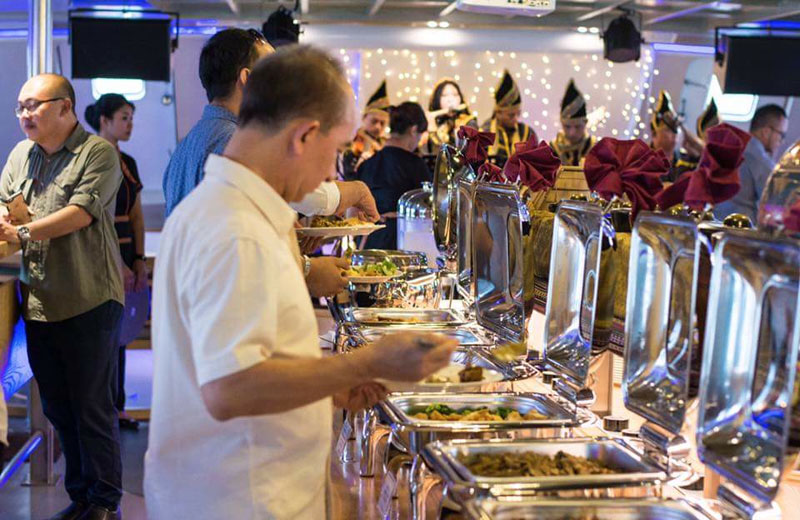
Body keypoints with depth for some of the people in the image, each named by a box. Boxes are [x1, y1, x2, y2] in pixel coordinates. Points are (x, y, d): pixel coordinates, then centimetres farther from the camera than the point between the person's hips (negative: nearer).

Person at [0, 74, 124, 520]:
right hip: (38, 303, 6)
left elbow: (81, 212, -17)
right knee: (58, 409, 12)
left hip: (89, 302, -6)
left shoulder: (98, 152, -6)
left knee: (93, 408, 0)